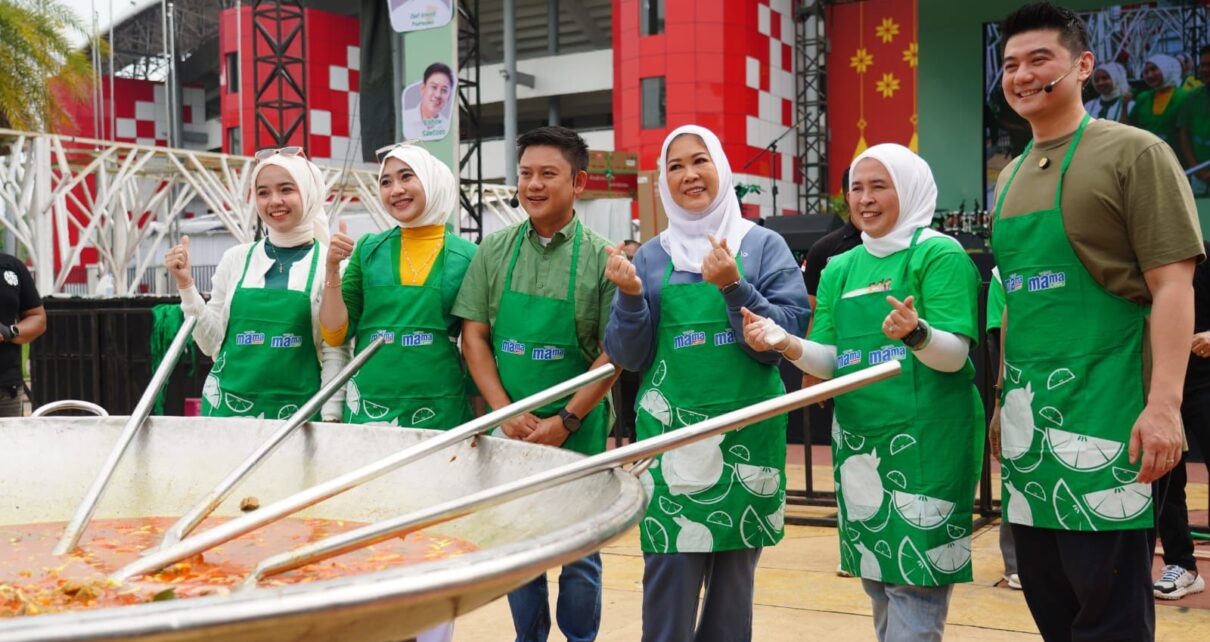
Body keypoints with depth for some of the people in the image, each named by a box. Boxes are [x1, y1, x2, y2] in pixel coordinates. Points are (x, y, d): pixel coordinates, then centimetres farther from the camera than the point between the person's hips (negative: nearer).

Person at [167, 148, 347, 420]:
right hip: (229, 407, 3)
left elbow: (335, 352, -2)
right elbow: (213, 343, 8)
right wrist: (185, 285, 0)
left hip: (297, 410, -2)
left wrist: (330, 417, -9)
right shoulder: (236, 259, 7)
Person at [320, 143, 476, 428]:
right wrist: (332, 270, -8)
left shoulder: (468, 257, 0)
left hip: (440, 413, -1)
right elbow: (335, 335, 4)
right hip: (368, 410, 1)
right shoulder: (368, 249, 6)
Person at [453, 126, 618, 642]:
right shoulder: (494, 251, 3)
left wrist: (565, 421, -14)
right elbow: (474, 335, 2)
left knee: (579, 553, 7)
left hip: (579, 433, -2)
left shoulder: (602, 258, -4)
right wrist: (508, 413, -9)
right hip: (509, 430, 2)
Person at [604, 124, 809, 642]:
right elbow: (628, 356, 6)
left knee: (735, 571, 9)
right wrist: (630, 297, -11)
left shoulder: (765, 246, 4)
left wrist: (733, 288, -18)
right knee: (670, 572, -4)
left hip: (747, 432, 0)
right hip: (671, 430, 0)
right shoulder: (651, 257, 8)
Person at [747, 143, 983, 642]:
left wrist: (916, 334, -33)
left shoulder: (939, 254, -4)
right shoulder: (840, 269, 13)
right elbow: (829, 361, 9)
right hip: (860, 441, 6)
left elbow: (953, 355, -12)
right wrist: (784, 342, -10)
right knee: (877, 580, 14)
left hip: (925, 441, -6)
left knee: (915, 583, -6)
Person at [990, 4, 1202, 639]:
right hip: (1028, 413, 7)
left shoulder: (1133, 153, -4)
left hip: (1103, 412, -6)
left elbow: (1173, 285, -11)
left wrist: (1163, 403, -20)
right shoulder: (1010, 177, 15)